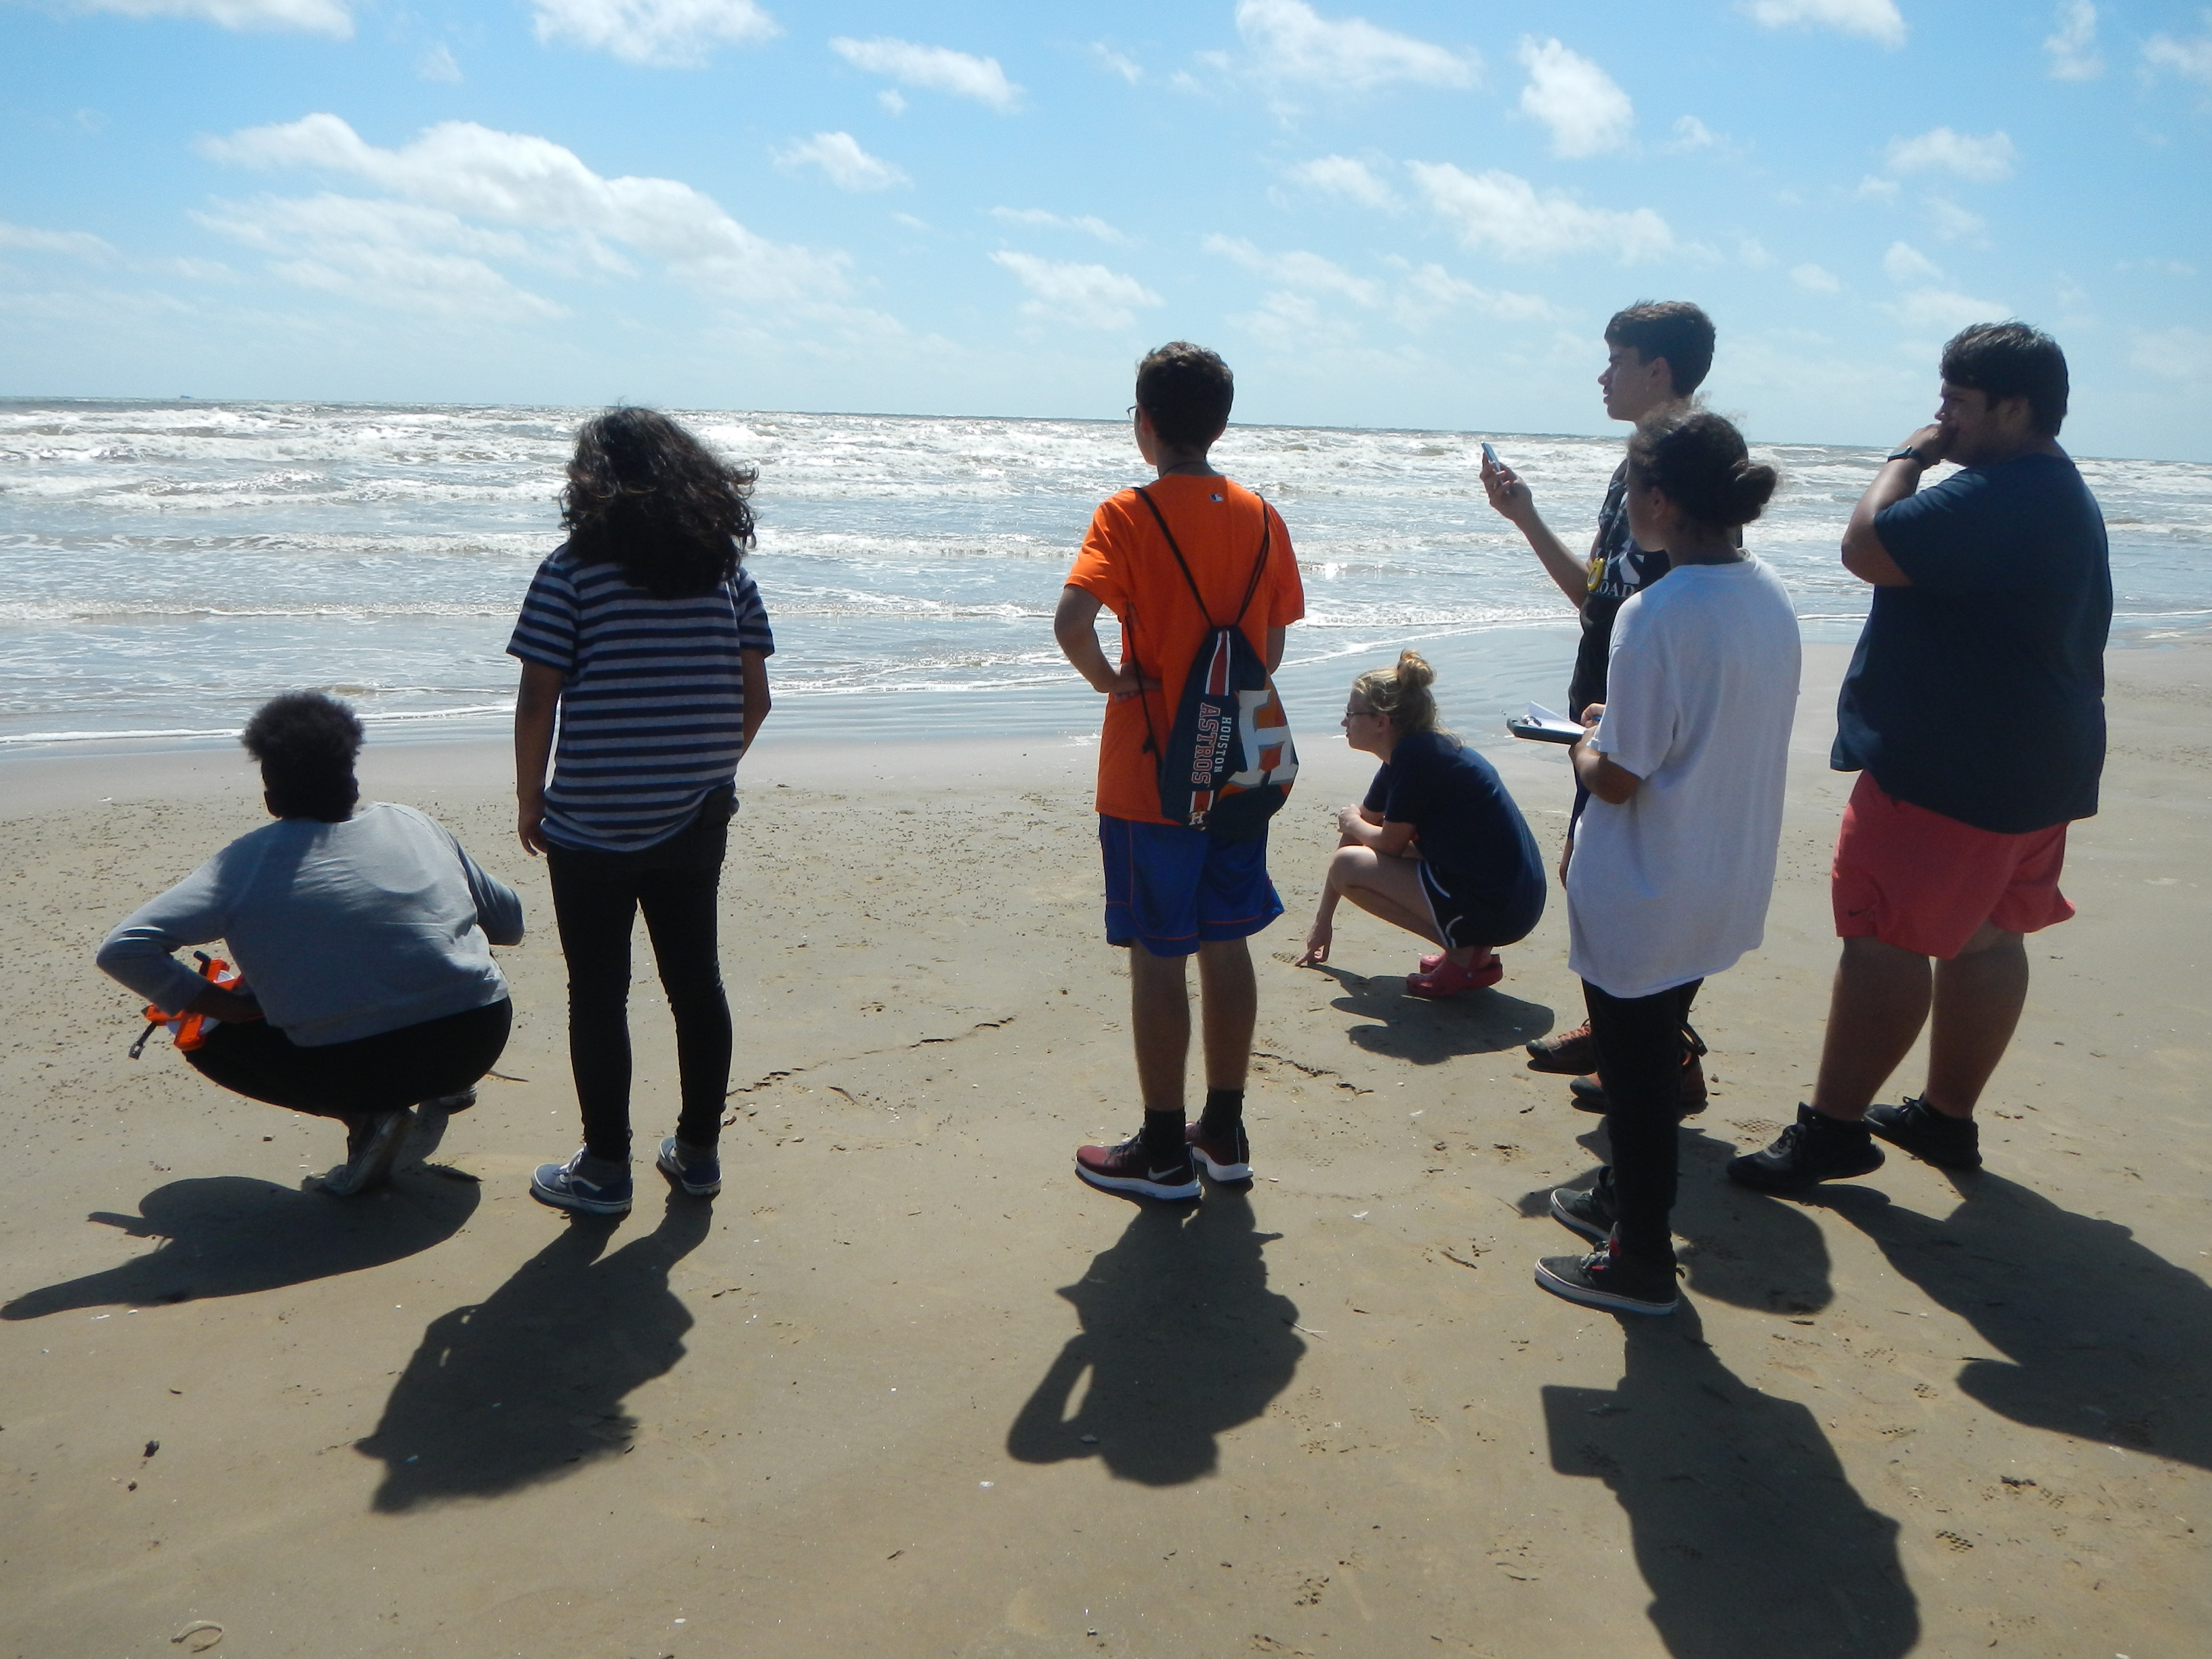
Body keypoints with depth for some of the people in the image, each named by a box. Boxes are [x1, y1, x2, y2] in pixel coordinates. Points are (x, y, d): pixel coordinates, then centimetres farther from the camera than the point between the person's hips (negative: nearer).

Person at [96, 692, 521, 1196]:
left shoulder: (246, 864, -2)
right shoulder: (413, 824, 6)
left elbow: (123, 949, -8)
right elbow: (510, 923, 14)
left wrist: (213, 1002, 3)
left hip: (355, 1066, -4)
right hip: (480, 1040, 4)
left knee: (207, 1038, 20)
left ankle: (361, 1115, 3)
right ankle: (444, 1087, 18)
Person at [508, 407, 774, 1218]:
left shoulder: (572, 571, -9)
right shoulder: (727, 567, 3)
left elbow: (537, 701, -10)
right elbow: (754, 697, 4)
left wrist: (529, 800, 2)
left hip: (592, 824, -4)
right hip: (697, 820, 4)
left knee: (598, 993, 6)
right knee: (696, 979, 14)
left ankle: (604, 1168, 16)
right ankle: (698, 1151, 24)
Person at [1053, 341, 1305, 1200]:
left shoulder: (1129, 514, -12)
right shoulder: (1260, 517, 3)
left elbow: (1072, 619, -27)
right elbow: (1273, 644, 7)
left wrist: (1109, 678, -11)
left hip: (1151, 775, -5)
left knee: (1157, 958, 4)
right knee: (1226, 945, 15)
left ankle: (1164, 1151, 15)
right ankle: (1224, 1131, 26)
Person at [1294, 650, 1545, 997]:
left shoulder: (1415, 756, -15)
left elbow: (1391, 842, -10)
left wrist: (1351, 823, 13)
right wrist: (1323, 920, 28)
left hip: (1495, 908, -10)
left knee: (1348, 865, -7)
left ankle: (1465, 955, -6)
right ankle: (1475, 947, 13)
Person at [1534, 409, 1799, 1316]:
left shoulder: (1657, 615, -25)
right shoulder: (1770, 596, 1)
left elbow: (1618, 780, -22)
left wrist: (1585, 746, -2)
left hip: (1644, 899, -8)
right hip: (1726, 883, 8)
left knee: (1637, 1072, 8)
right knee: (1652, 1053, 24)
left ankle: (1640, 1260, 23)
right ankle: (1627, 1198, 42)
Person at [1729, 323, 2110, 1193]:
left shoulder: (1997, 497, -22)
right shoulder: (2062, 493, 15)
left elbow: (1867, 549, -25)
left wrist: (1910, 457, -12)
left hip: (1949, 770, -11)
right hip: (2031, 764, 11)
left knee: (1882, 938, -5)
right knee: (1986, 938, 14)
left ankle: (1834, 1127, 2)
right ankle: (1947, 1117, 25)